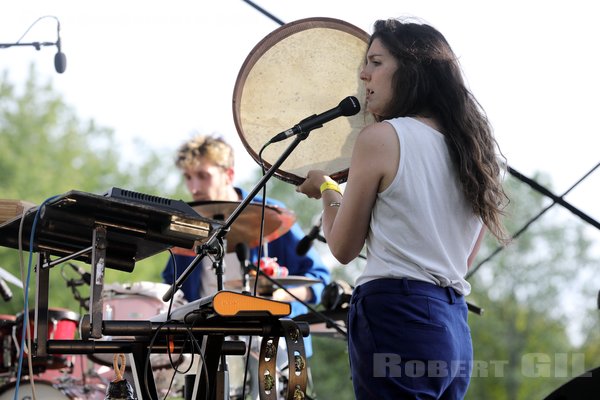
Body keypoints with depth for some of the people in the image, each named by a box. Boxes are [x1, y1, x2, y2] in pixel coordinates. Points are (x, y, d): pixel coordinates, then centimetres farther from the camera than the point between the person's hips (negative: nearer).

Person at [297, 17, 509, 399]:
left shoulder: (382, 137, -7)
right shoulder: (470, 143, 14)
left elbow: (344, 248, 0)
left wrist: (327, 189, 18)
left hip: (397, 315, -8)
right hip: (455, 326, 8)